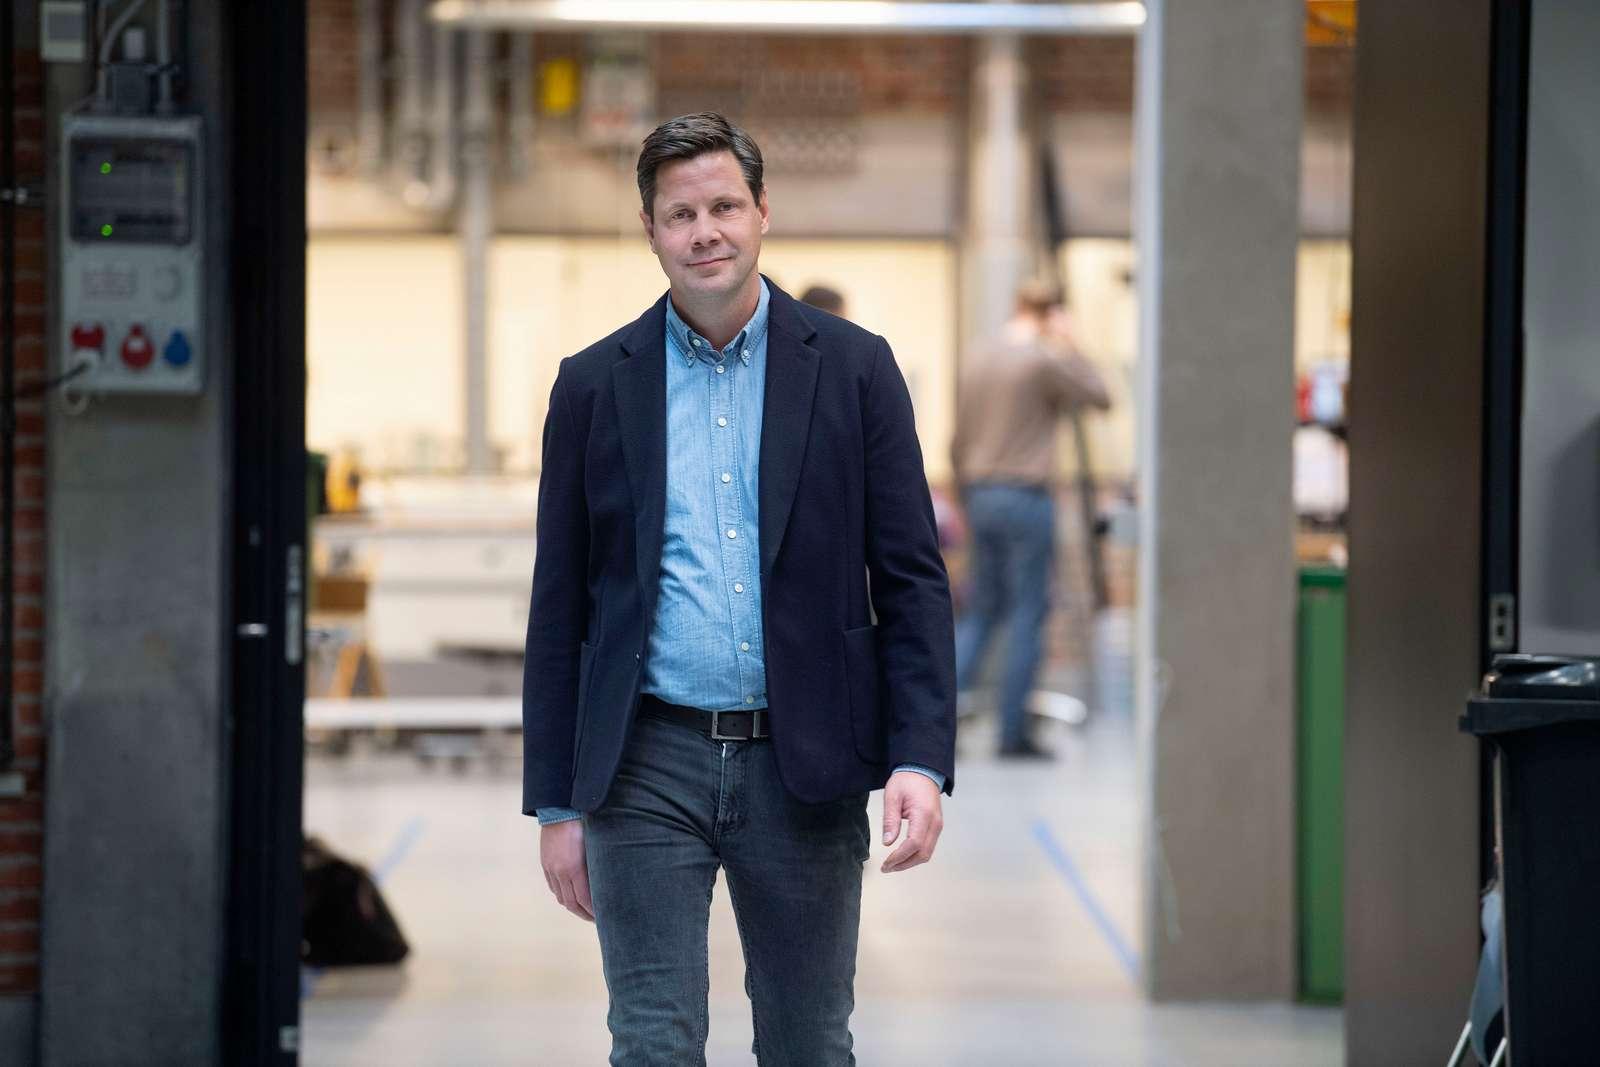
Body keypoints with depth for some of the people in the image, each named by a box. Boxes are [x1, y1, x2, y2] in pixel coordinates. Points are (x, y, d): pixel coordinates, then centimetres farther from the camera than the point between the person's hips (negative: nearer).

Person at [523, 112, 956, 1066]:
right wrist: (557, 804, 3)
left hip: (804, 771, 0)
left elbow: (913, 581, 1)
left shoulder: (853, 369, 3)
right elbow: (561, 608, 7)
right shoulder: (594, 386, 5)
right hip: (647, 769, 0)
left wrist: (922, 760, -11)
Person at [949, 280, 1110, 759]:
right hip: (1026, 495, -7)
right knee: (1028, 612, 0)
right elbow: (1098, 395, 0)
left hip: (980, 494, 7)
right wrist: (1068, 347, 4)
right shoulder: (1043, 361, -11)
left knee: (982, 609, 15)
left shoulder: (975, 362, 11)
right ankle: (1013, 732, 0)